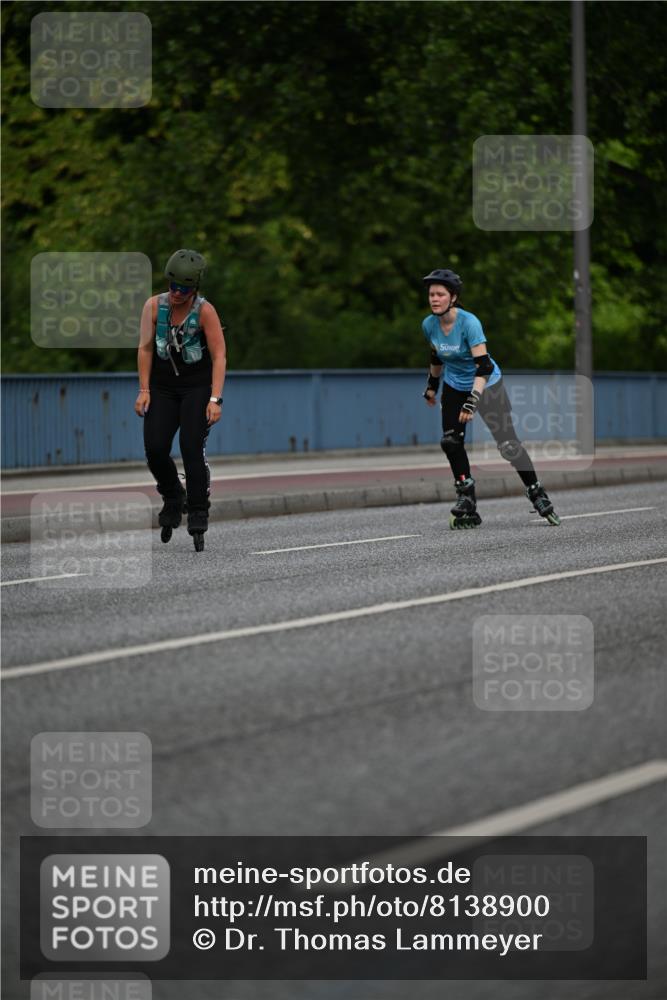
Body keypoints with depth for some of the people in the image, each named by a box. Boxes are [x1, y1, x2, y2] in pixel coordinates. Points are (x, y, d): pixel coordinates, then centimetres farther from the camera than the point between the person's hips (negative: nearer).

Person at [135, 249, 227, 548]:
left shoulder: (205, 311, -15)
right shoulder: (154, 305, -7)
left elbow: (219, 357, -15)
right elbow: (145, 348, -4)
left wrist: (215, 399, -22)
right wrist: (144, 390, -9)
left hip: (198, 388, -3)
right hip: (163, 388, 3)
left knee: (192, 448, -16)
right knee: (155, 450, -8)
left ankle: (198, 516, -10)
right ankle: (173, 498, 20)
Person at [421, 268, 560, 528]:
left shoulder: (469, 323, -28)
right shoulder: (429, 325, -9)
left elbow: (483, 365, -33)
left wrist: (472, 401, -41)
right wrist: (432, 386, 22)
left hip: (487, 386, -5)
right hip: (455, 387, 5)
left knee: (508, 444, -8)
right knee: (450, 443, -11)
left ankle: (537, 495, 6)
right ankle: (467, 503, -1)